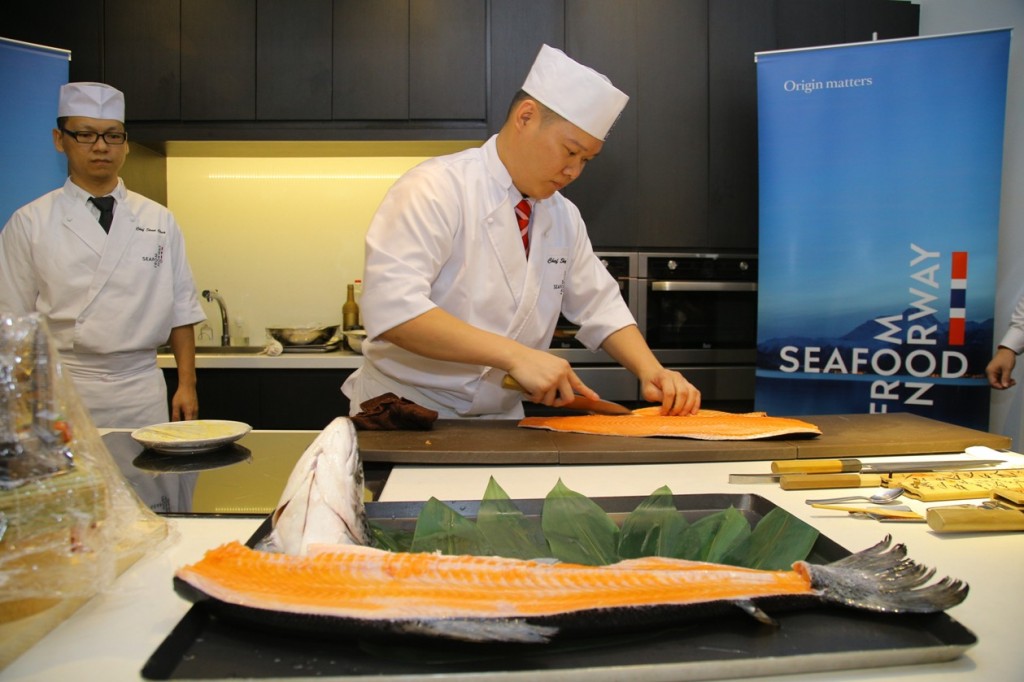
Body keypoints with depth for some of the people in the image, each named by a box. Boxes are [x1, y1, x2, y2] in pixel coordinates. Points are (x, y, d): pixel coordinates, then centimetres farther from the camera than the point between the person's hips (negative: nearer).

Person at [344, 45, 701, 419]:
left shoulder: (564, 216, 7)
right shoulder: (435, 189, -16)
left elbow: (600, 306, 14)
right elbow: (390, 309, -28)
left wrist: (651, 371, -3)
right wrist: (515, 355, -31)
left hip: (500, 420, 6)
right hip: (405, 415, -5)